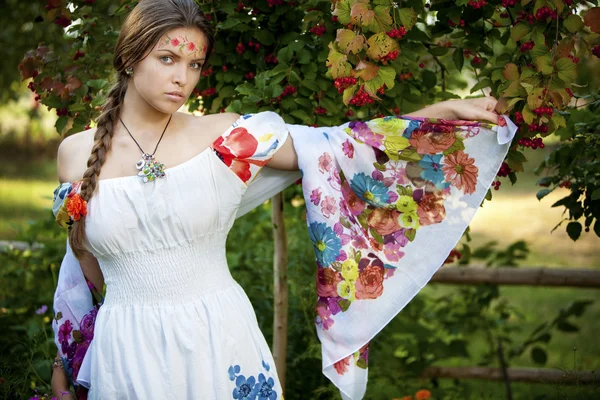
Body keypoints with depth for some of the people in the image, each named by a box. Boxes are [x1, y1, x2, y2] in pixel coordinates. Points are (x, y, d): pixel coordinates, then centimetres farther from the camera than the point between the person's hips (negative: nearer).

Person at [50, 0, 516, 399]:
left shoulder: (224, 136, -4)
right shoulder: (76, 154, 0)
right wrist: (66, 361, 19)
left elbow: (337, 146, -4)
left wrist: (447, 110, -8)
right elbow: (87, 262, 11)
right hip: (127, 356, 1)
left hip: (219, 345, 0)